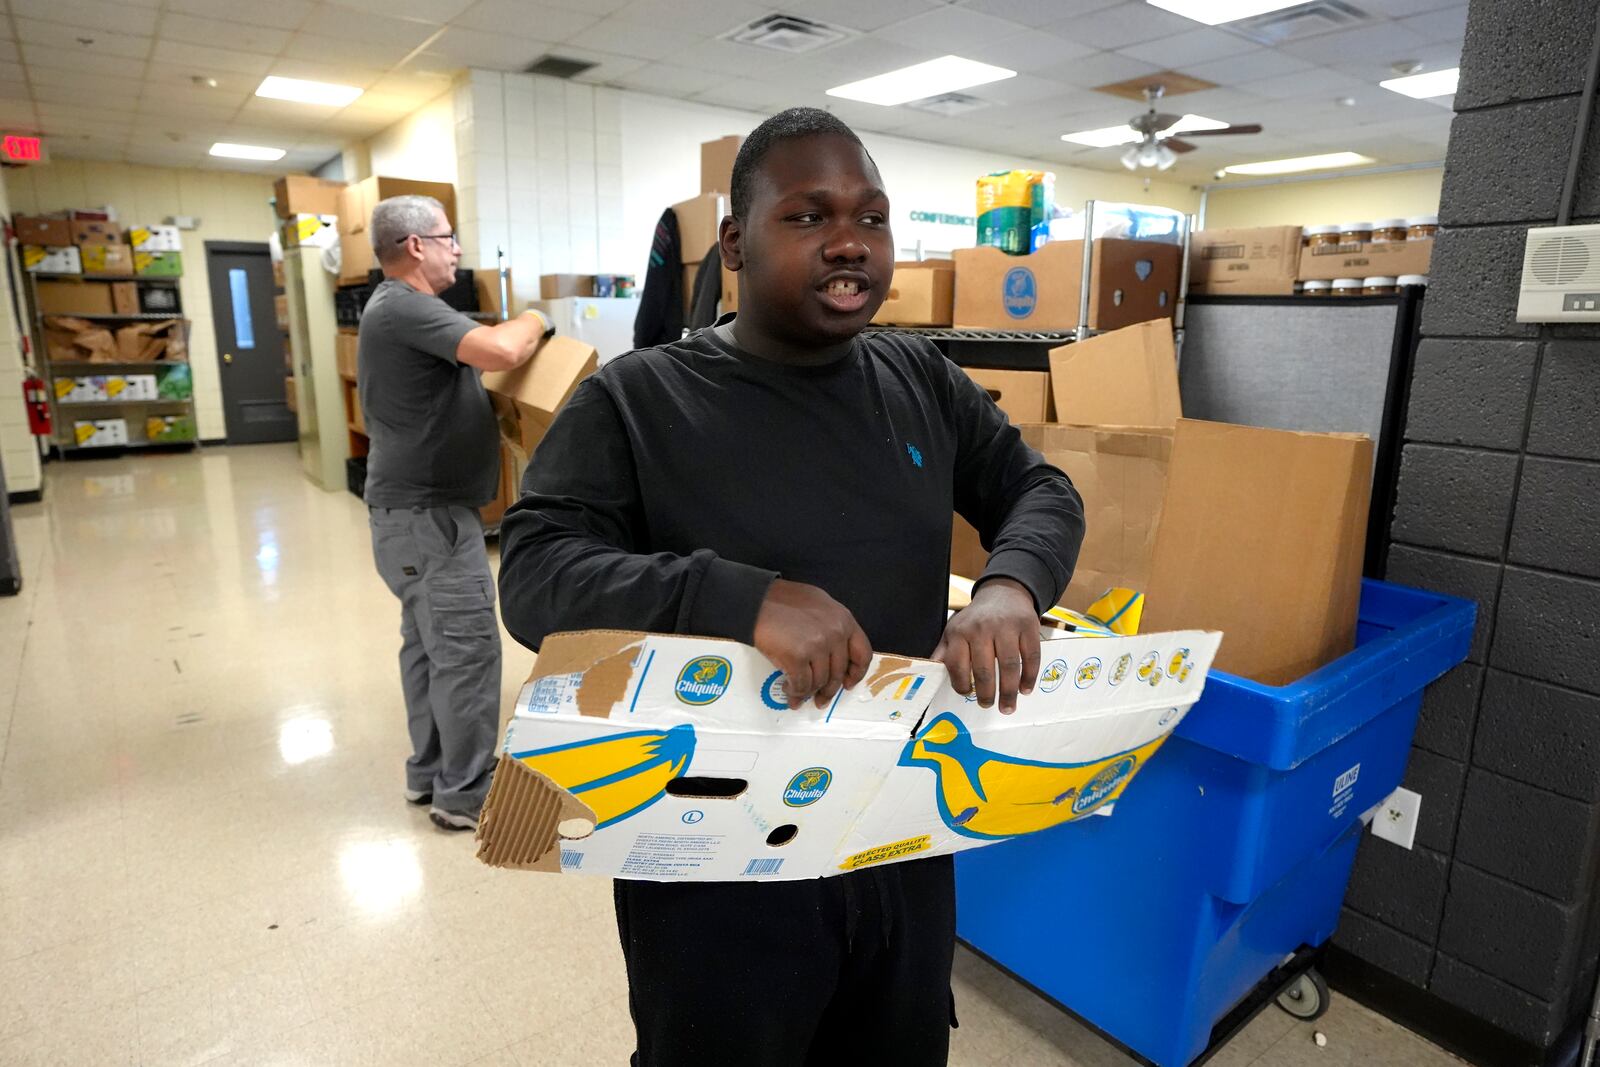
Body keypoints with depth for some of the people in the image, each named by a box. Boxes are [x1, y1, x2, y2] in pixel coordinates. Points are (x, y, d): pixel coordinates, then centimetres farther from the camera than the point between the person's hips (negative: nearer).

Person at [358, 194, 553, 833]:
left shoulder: (402, 307, 18)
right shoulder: (404, 307, -18)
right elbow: (500, 352, -31)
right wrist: (532, 323, -11)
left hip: (423, 506, 11)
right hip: (427, 512, -11)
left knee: (430, 643, 15)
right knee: (466, 647, -6)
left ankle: (431, 772, 26)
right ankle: (466, 794, 4)